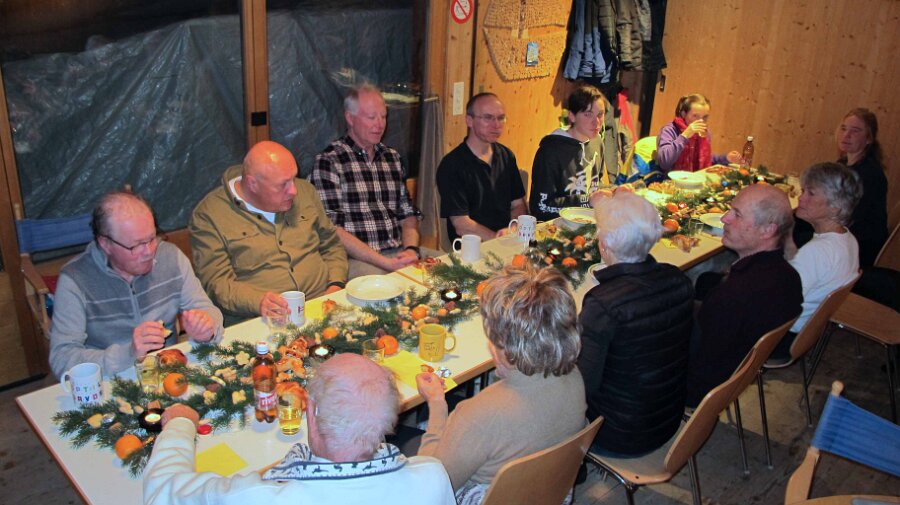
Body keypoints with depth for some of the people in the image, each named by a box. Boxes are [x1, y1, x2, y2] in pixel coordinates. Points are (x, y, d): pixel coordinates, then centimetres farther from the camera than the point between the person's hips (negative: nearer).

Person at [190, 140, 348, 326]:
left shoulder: (304, 191, 11)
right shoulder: (208, 215, -4)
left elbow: (331, 245, 20)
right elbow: (216, 282, -8)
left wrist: (336, 285, 2)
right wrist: (258, 302, -26)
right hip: (257, 321, -4)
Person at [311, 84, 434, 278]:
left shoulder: (392, 157, 17)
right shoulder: (328, 161, -4)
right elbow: (332, 230, -12)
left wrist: (411, 249, -4)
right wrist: (386, 263, -17)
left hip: (400, 253, 7)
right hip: (358, 260, -7)